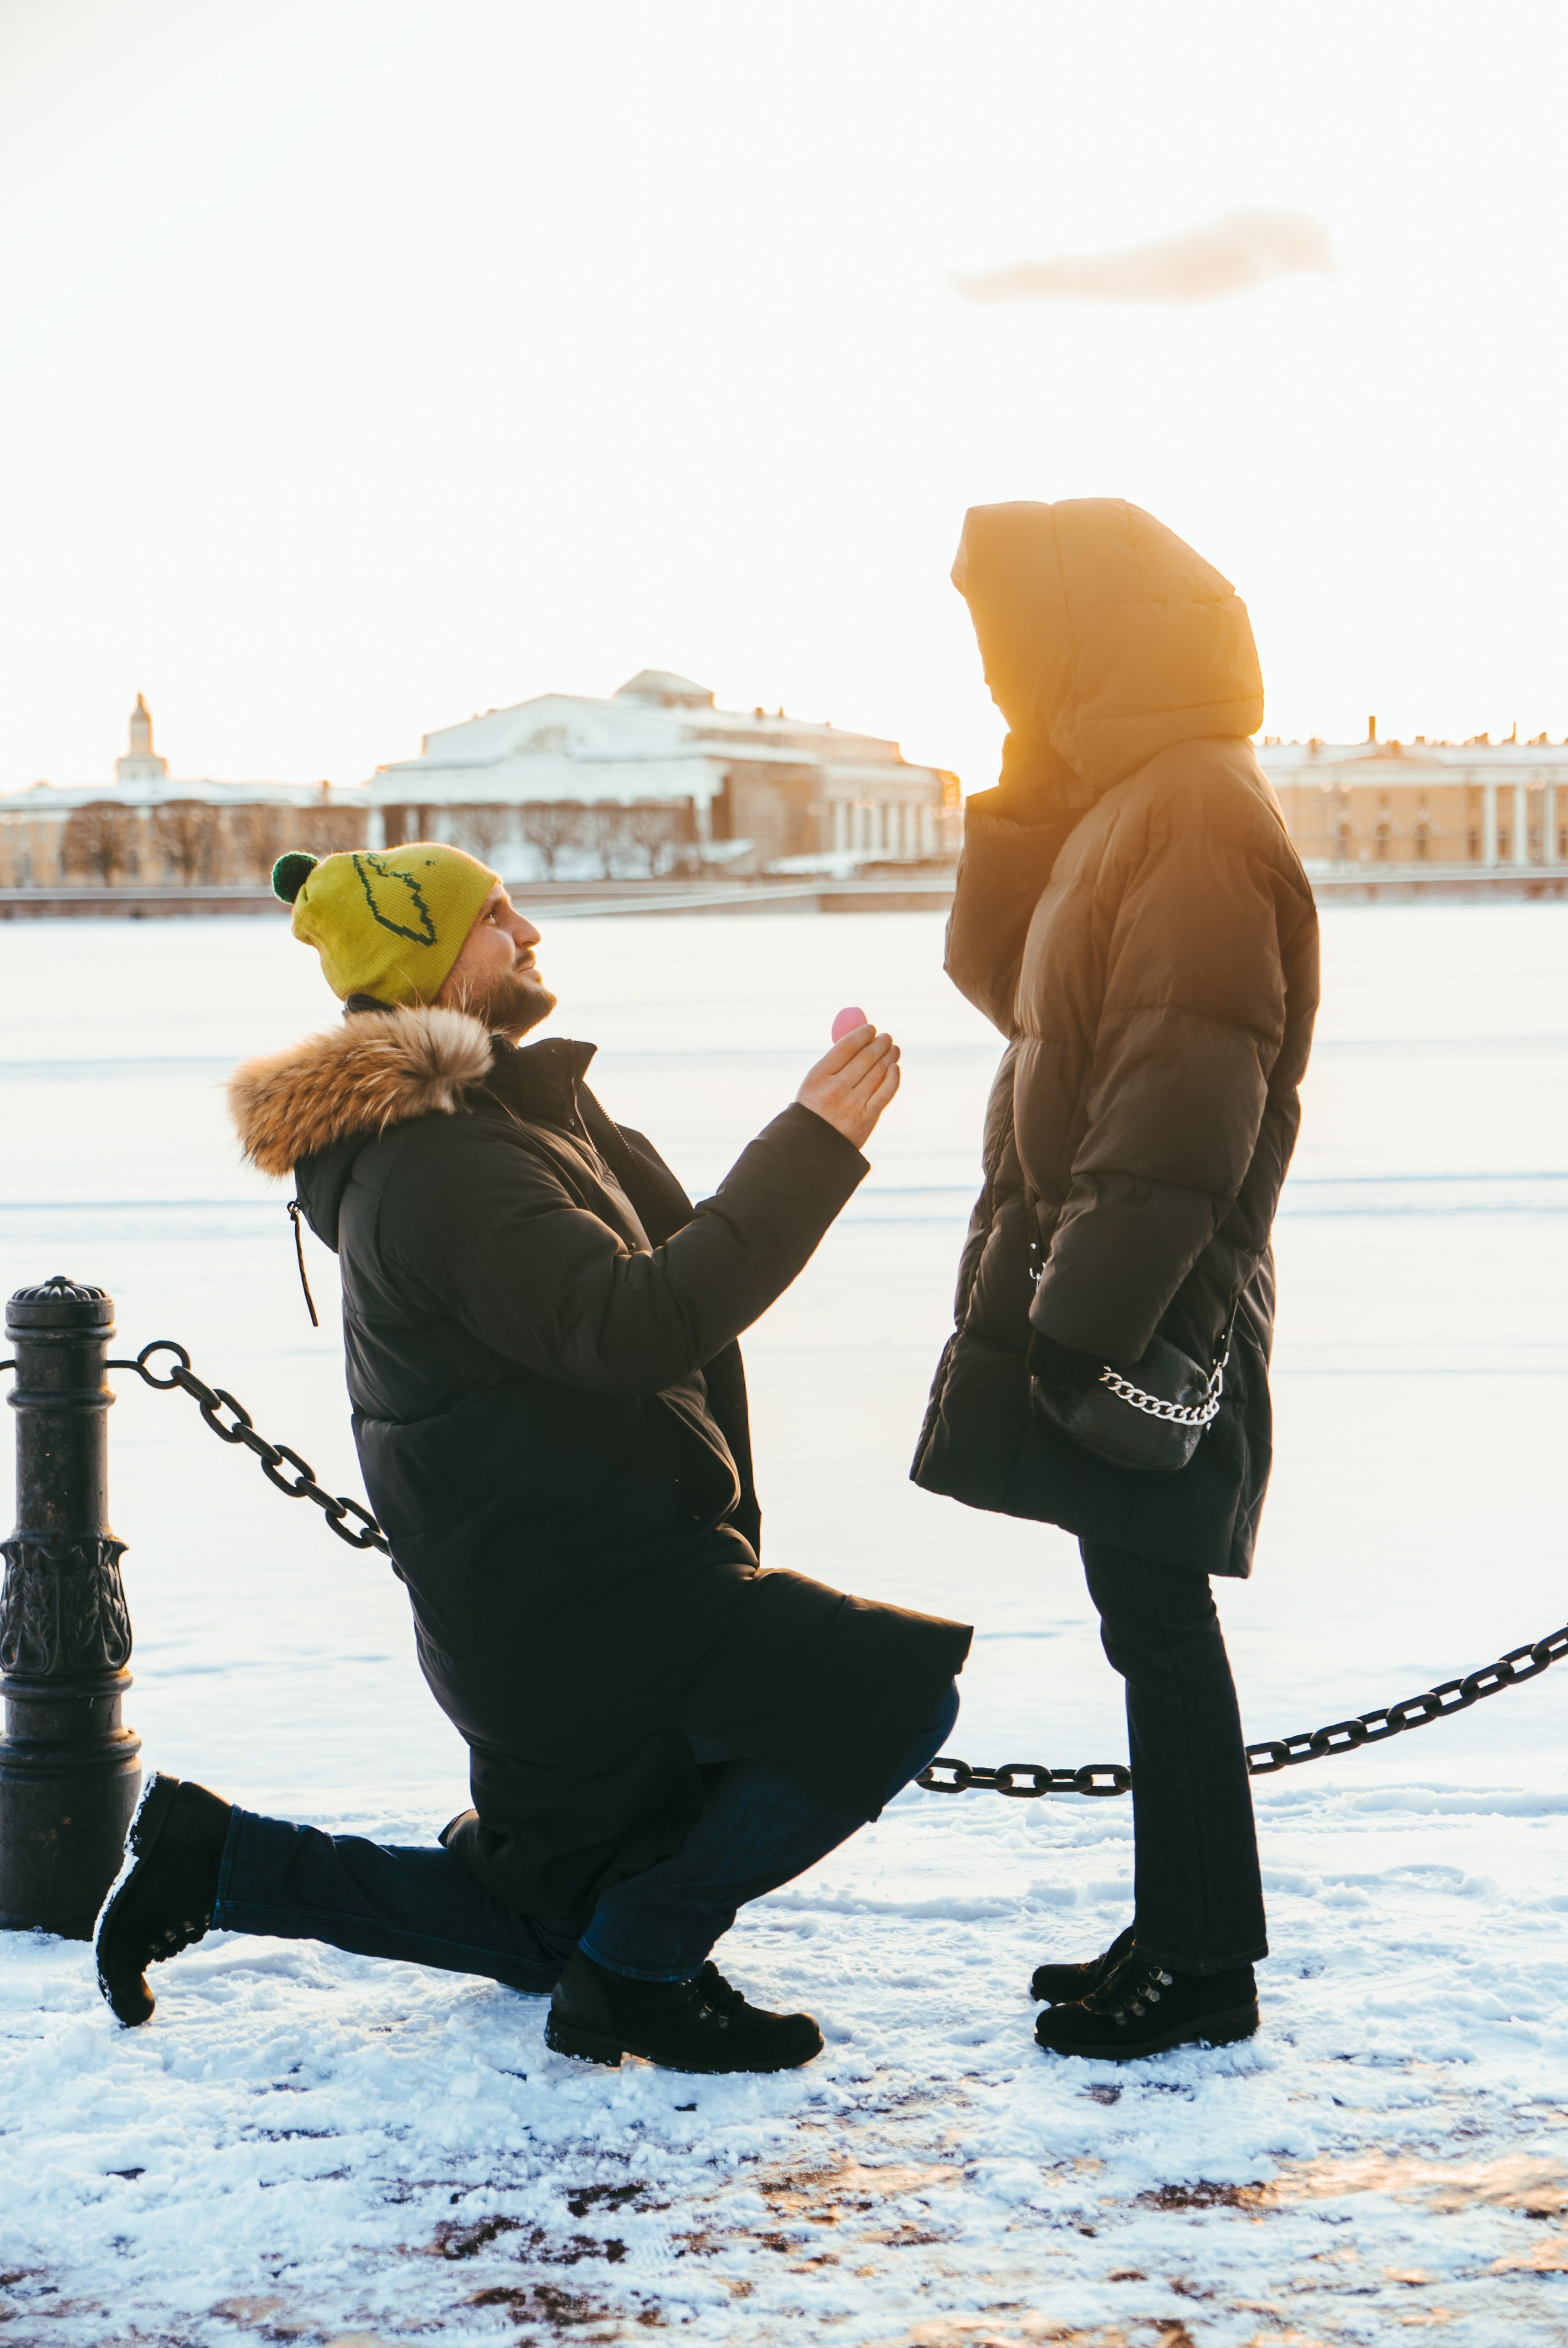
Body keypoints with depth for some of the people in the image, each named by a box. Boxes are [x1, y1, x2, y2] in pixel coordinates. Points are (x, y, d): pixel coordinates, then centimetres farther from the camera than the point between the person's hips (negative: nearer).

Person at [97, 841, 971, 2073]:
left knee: (549, 1926, 22)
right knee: (897, 1687, -16)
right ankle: (644, 1969, -8)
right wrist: (814, 1144, -31)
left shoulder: (524, 1111, 15)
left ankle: (216, 1860, 22)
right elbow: (637, 1326, -31)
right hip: (570, 1611, -11)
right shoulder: (438, 1169, -19)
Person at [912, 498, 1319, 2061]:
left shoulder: (1196, 809, -17)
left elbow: (1188, 1091, -23)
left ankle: (1207, 1962, 6)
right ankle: (1179, 1931, 24)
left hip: (1148, 1304, -10)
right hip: (1086, 1279, 10)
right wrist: (1017, 810, 5)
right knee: (1147, 1613, 14)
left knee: (1156, 1613, -3)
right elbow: (1003, 981, 18)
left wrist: (1092, 1310, -23)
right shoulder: (1113, 801, 15)